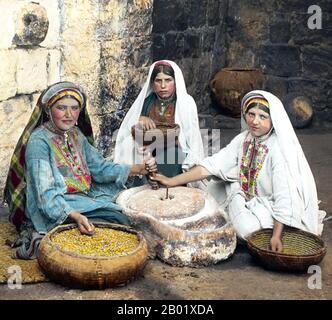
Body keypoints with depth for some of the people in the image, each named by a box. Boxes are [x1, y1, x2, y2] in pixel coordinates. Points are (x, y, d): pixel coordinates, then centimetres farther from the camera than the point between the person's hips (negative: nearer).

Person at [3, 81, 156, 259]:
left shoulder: (76, 135, 10)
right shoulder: (38, 141, -16)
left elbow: (99, 167, 10)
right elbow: (45, 193, -23)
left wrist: (138, 169, -3)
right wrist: (75, 216, -38)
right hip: (54, 211, -8)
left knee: (122, 220, -9)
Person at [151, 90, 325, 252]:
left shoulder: (280, 148, -25)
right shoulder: (244, 139, -5)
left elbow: (284, 196, -29)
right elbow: (213, 164, -7)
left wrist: (276, 236, -34)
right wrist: (172, 181, -12)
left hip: (273, 208, -6)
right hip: (250, 200, 7)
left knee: (248, 228, -30)